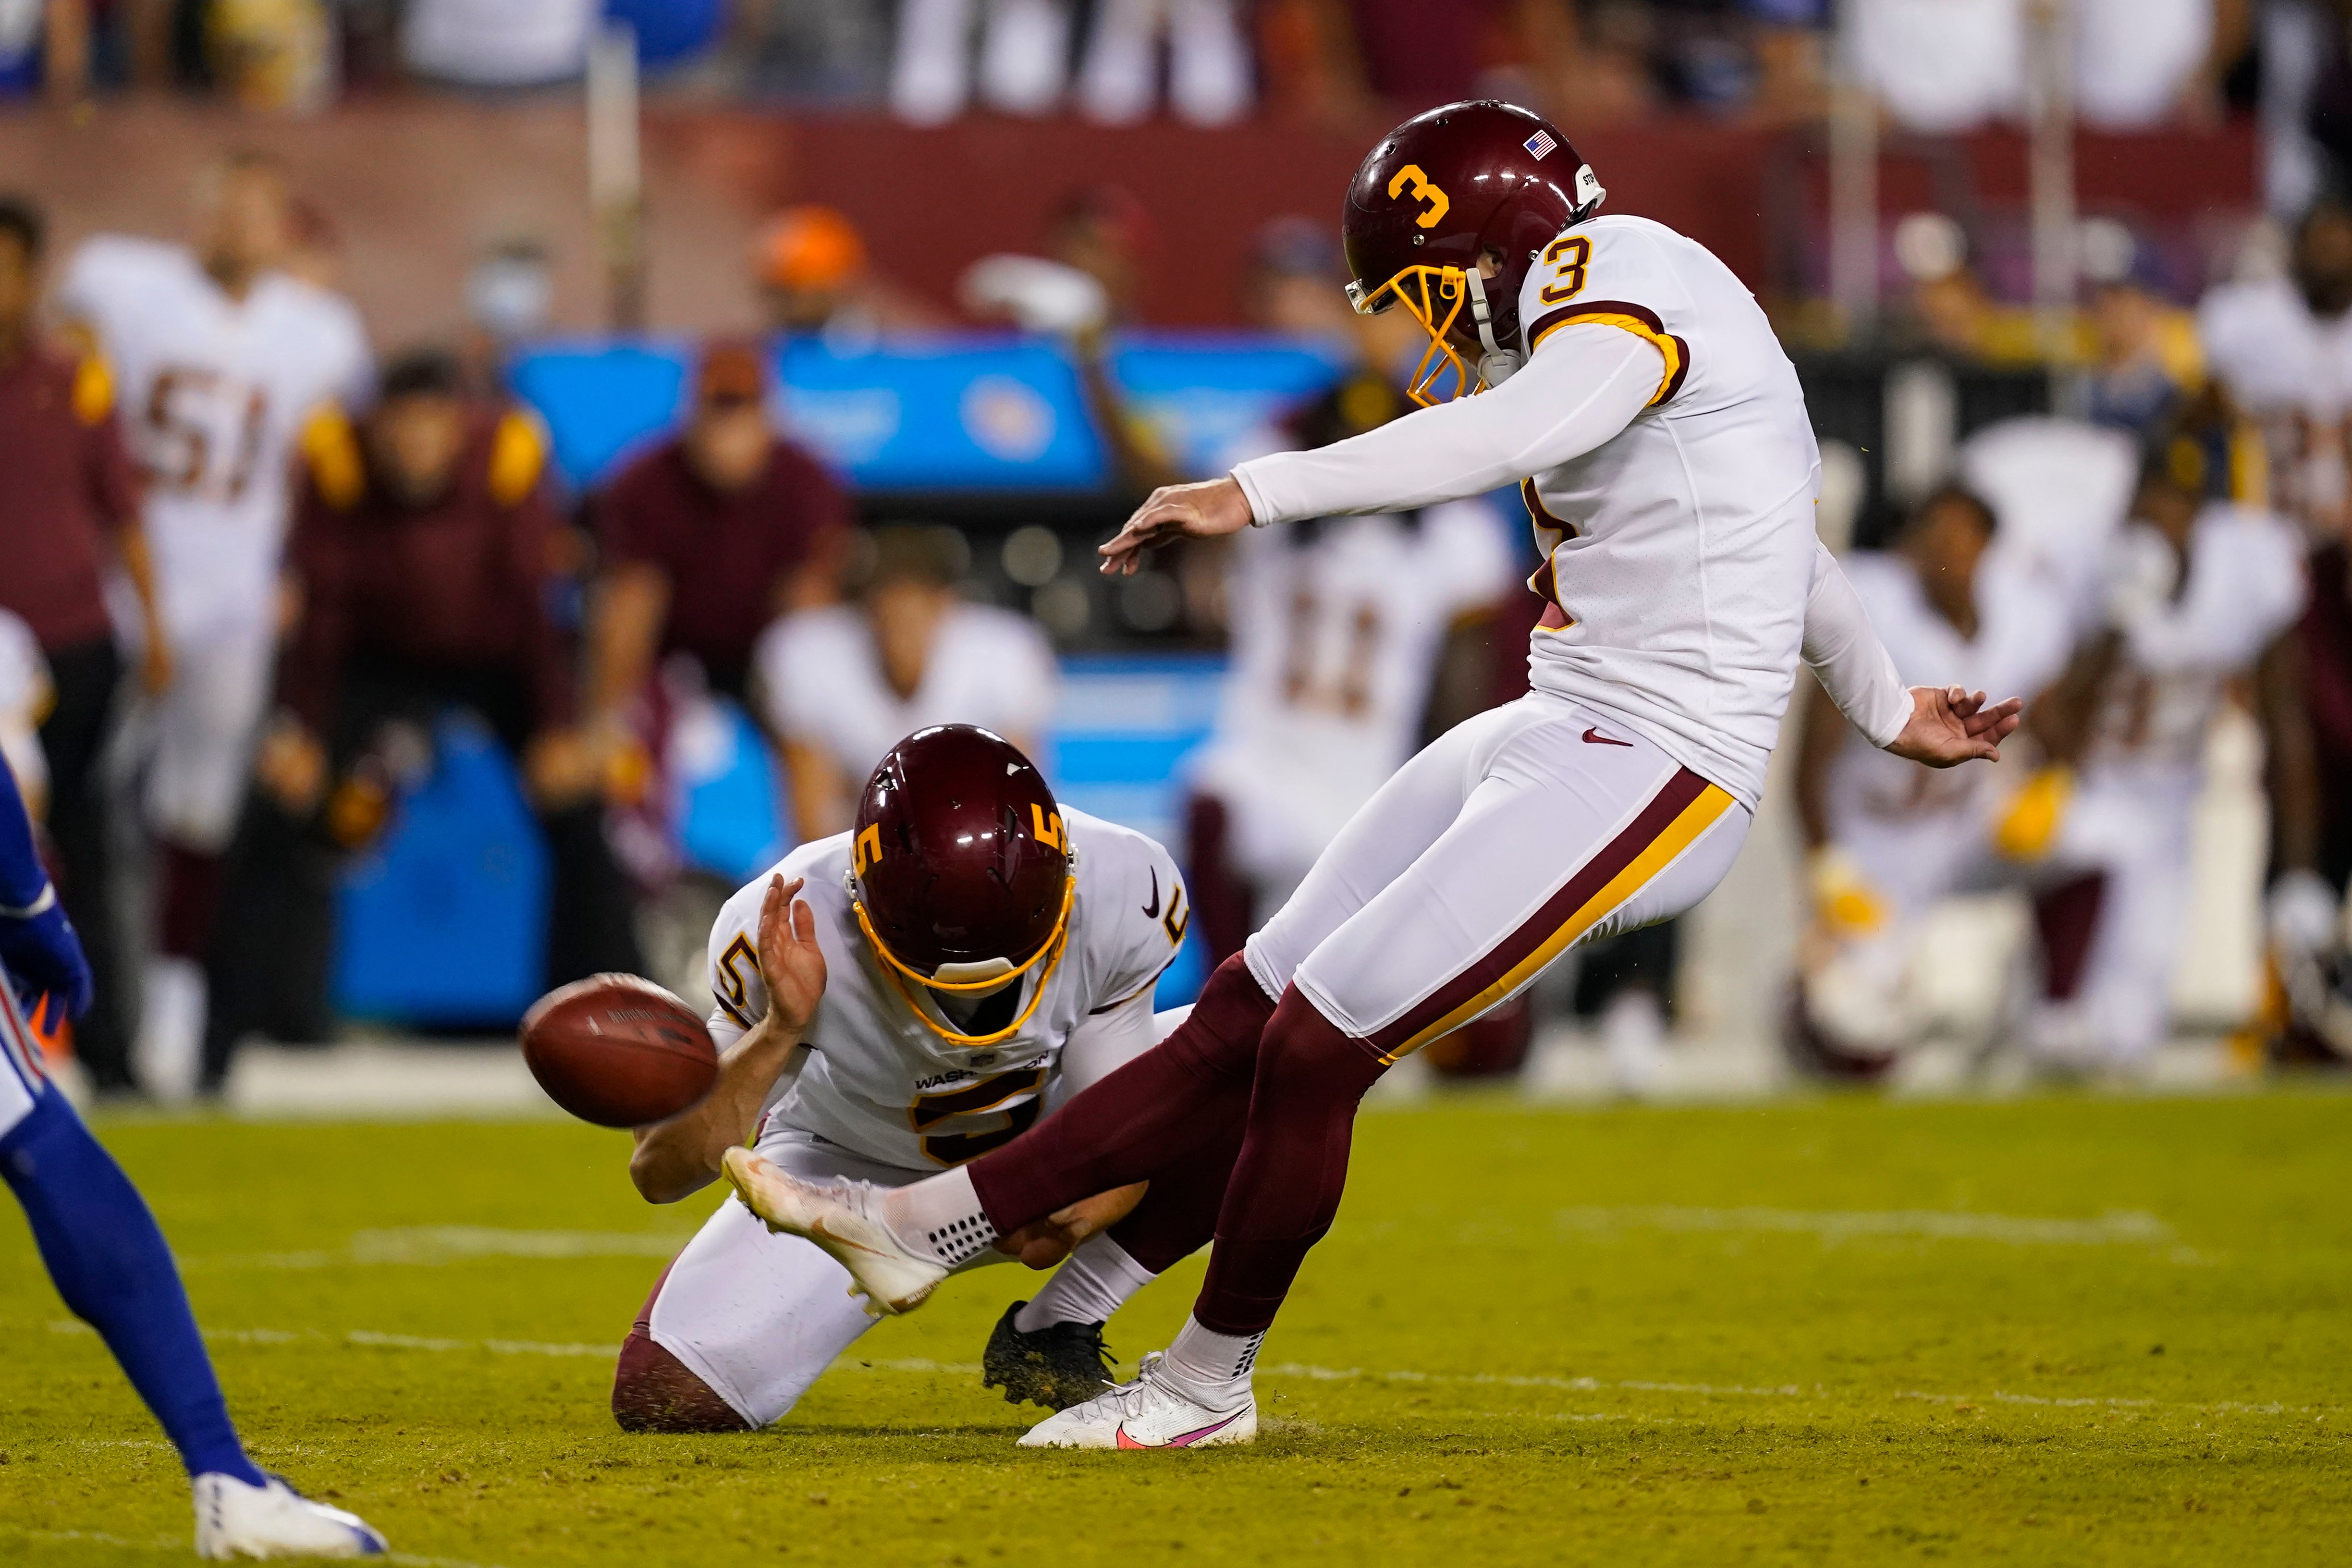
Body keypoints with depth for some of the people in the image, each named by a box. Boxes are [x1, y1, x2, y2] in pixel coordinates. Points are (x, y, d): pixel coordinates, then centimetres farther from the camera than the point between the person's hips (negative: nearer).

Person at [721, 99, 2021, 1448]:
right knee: (1248, 1017, 7)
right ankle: (934, 1223, 7)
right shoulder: (1592, 313, 18)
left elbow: (1509, 436, -37)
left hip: (1648, 777, -10)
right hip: (1563, 734, 10)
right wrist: (1887, 710, 44)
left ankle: (1208, 1384, 8)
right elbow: (1776, 531, 31)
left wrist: (1255, 493, -42)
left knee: (1320, 1041, -8)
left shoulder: (1618, 287, -14)